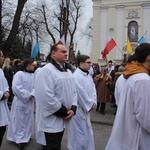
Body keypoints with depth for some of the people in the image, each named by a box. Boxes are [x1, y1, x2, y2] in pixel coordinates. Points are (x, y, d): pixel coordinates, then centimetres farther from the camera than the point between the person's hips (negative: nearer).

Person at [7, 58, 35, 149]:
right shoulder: (19, 74, -15)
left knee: (28, 120, 16)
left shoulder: (33, 76, 4)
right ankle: (20, 138, 19)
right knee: (19, 120, 5)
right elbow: (16, 87, -24)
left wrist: (32, 94, -19)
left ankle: (26, 136, 34)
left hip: (30, 102, 6)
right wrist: (28, 95, -21)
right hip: (20, 101, -6)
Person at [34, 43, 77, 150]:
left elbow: (73, 91, 11)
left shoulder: (68, 71, 11)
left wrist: (73, 109, -6)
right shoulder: (46, 70, -17)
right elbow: (46, 96, -25)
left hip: (63, 119, 8)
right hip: (52, 119, -8)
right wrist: (63, 112, -18)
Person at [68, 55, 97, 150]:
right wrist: (90, 104, -14)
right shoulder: (76, 76, -20)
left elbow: (93, 89, 7)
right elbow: (81, 93, -22)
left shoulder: (88, 75, 8)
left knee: (86, 130, 19)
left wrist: (93, 102, -6)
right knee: (80, 131, 4)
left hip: (87, 107, 9)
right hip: (79, 108, -8)